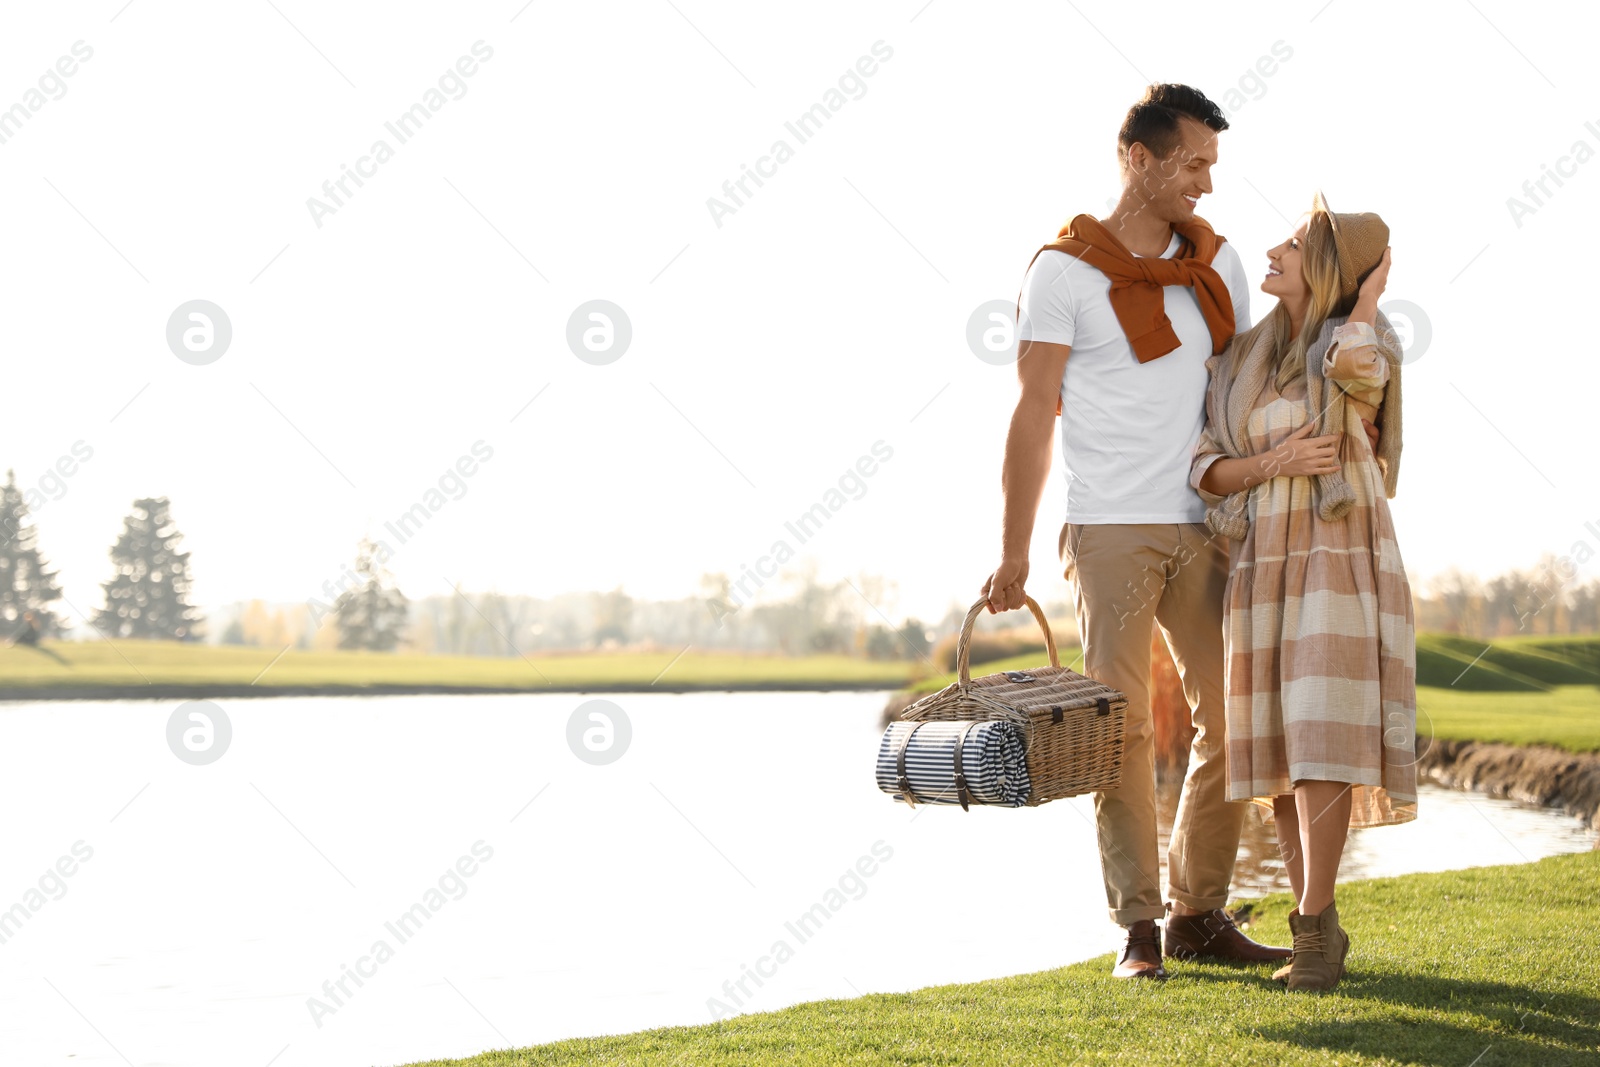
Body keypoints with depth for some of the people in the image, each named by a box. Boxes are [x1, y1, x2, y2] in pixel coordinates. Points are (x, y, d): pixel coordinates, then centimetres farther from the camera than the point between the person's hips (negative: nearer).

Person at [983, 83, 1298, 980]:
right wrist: (1013, 554, -6)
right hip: (1110, 528, -5)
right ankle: (1138, 927, 3)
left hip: (1204, 526, 5)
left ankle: (1201, 913, 14)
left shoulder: (1218, 262, 11)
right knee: (1125, 729, -4)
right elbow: (1035, 416, -4)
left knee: (1235, 719, 3)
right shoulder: (1067, 270, -4)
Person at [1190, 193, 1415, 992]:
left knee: (1320, 739, -16)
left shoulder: (1374, 345, -4)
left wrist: (1370, 292, -12)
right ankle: (1321, 929, 8)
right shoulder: (1240, 361, 10)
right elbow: (1207, 472, 4)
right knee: (1279, 746, 1)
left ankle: (1312, 927, -12)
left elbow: (1351, 366, -30)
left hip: (1341, 561, -4)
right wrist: (1272, 463, -16)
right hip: (1264, 567, 5)